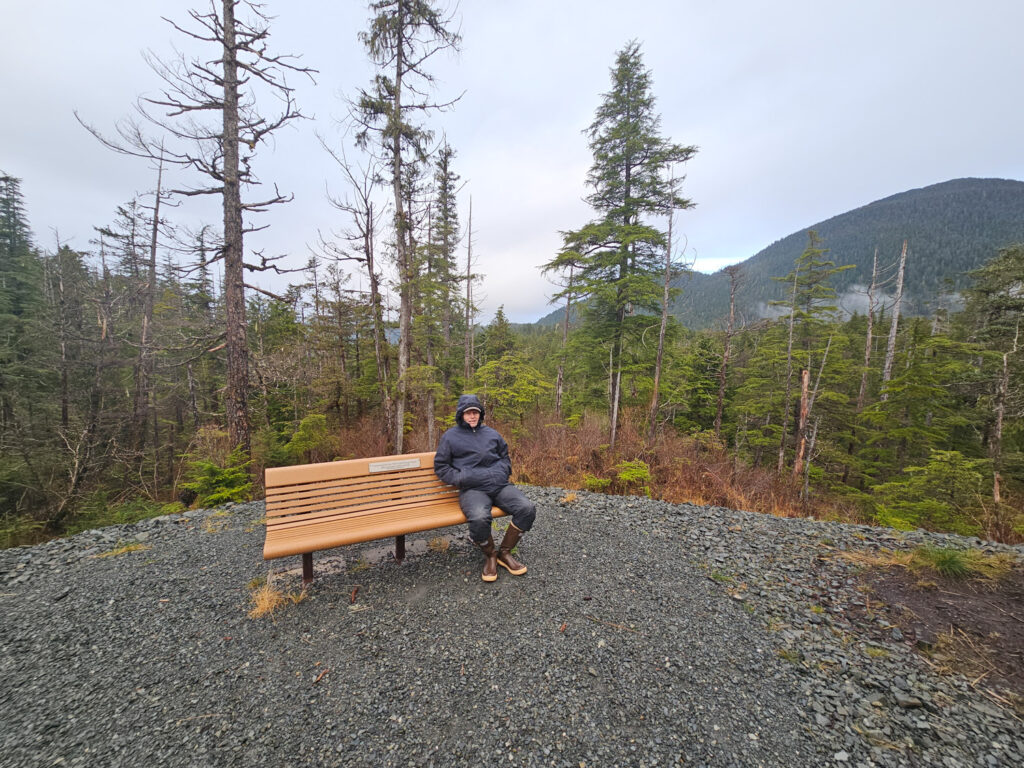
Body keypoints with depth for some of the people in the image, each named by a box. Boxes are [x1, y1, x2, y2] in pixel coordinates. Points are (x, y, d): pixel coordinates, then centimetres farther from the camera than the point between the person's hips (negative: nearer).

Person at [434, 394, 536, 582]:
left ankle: (504, 552, 1)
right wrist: (460, 479, -6)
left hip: (500, 485, 4)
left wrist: (503, 472, 7)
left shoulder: (491, 433, 19)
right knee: (479, 518, -36)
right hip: (472, 489, -4)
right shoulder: (450, 436, 10)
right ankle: (490, 555, -2)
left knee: (527, 508, -21)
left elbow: (505, 456, 28)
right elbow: (440, 466, 9)